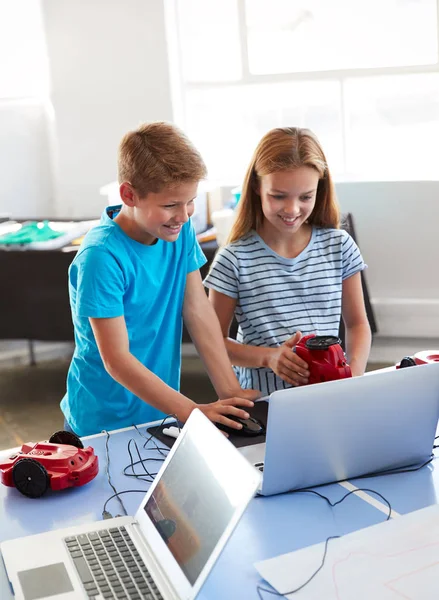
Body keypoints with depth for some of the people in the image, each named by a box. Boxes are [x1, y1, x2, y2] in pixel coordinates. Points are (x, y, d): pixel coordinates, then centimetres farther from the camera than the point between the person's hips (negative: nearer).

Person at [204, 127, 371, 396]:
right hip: (261, 402, -2)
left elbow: (357, 324, 12)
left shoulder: (339, 246, 4)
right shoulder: (235, 259, -4)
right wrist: (268, 357, -14)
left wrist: (355, 374, -7)